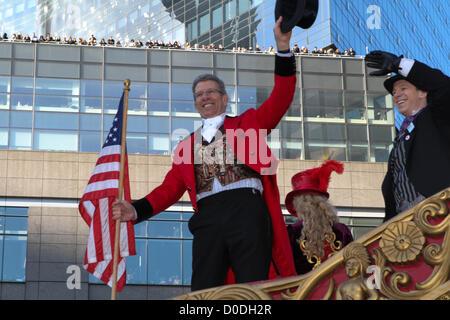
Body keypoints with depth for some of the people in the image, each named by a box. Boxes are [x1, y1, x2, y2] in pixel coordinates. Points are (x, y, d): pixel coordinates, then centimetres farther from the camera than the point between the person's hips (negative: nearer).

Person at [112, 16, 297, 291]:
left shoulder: (247, 124, 19)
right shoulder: (187, 146, 26)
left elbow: (281, 99, 6)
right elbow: (171, 188, 18)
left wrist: (283, 48, -5)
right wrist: (137, 210, 0)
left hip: (247, 209, -2)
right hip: (207, 218, 3)